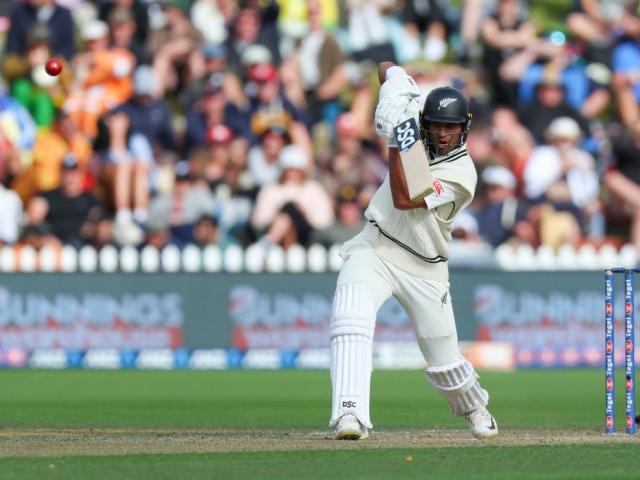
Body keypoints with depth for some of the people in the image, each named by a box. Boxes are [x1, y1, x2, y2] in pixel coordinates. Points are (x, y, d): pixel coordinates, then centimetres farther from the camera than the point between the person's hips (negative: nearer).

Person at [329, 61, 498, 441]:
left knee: (445, 361, 8)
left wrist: (398, 146, -27)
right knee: (351, 322, -28)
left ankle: (476, 409, 42)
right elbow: (389, 70, 7)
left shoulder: (462, 174, -17)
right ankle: (350, 417, -39)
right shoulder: (417, 127, -1)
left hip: (424, 270, -2)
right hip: (373, 249, 2)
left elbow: (404, 199, -27)